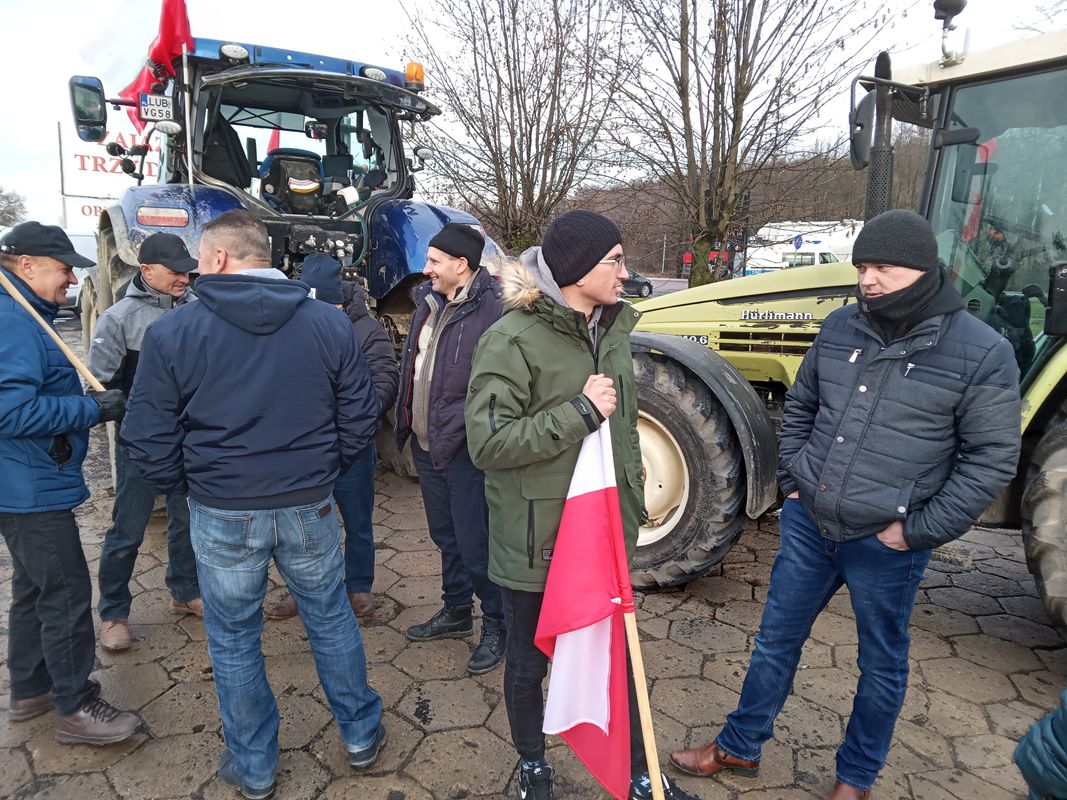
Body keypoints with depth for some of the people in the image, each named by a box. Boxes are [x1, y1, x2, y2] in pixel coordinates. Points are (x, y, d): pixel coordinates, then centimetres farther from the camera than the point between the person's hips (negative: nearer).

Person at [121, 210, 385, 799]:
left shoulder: (172, 331, -10)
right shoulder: (329, 322, -4)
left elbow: (149, 439, -7)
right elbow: (360, 415, -1)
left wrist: (186, 487, 10)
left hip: (221, 513, -1)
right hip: (310, 507, 2)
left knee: (233, 640, 17)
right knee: (331, 618, 20)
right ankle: (361, 735, 36)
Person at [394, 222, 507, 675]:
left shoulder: (492, 311, -19)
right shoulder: (428, 302, 8)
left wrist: (460, 428, -20)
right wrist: (406, 421, 15)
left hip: (465, 450, -8)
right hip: (426, 444, 9)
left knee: (475, 544, 2)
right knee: (445, 535, 22)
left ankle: (497, 625, 23)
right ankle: (456, 612, 40)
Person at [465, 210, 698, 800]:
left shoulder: (614, 327, 4)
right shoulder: (512, 340, -18)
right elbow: (487, 444, -23)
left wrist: (633, 496, 18)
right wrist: (579, 412, -25)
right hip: (535, 540, -5)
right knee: (529, 663, 17)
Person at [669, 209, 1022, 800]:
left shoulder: (980, 353, -12)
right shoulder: (840, 327, 0)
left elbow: (992, 458, -10)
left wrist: (919, 530, -12)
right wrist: (793, 480, 5)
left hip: (885, 545, -3)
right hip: (808, 524, 4)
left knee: (881, 666, 17)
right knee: (776, 640, 17)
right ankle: (739, 748, 37)